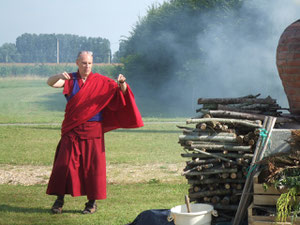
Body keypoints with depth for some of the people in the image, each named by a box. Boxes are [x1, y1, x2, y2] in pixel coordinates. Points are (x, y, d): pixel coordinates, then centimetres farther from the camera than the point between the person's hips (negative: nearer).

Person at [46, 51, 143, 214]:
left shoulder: (101, 81, 5)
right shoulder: (70, 79, 4)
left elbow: (121, 92, 0)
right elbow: (50, 83, -11)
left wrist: (122, 83, -24)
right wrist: (60, 76, -34)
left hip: (93, 130, 0)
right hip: (71, 131, 0)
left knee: (92, 166, 0)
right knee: (64, 164, -2)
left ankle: (92, 202, 11)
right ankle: (59, 200, 8)